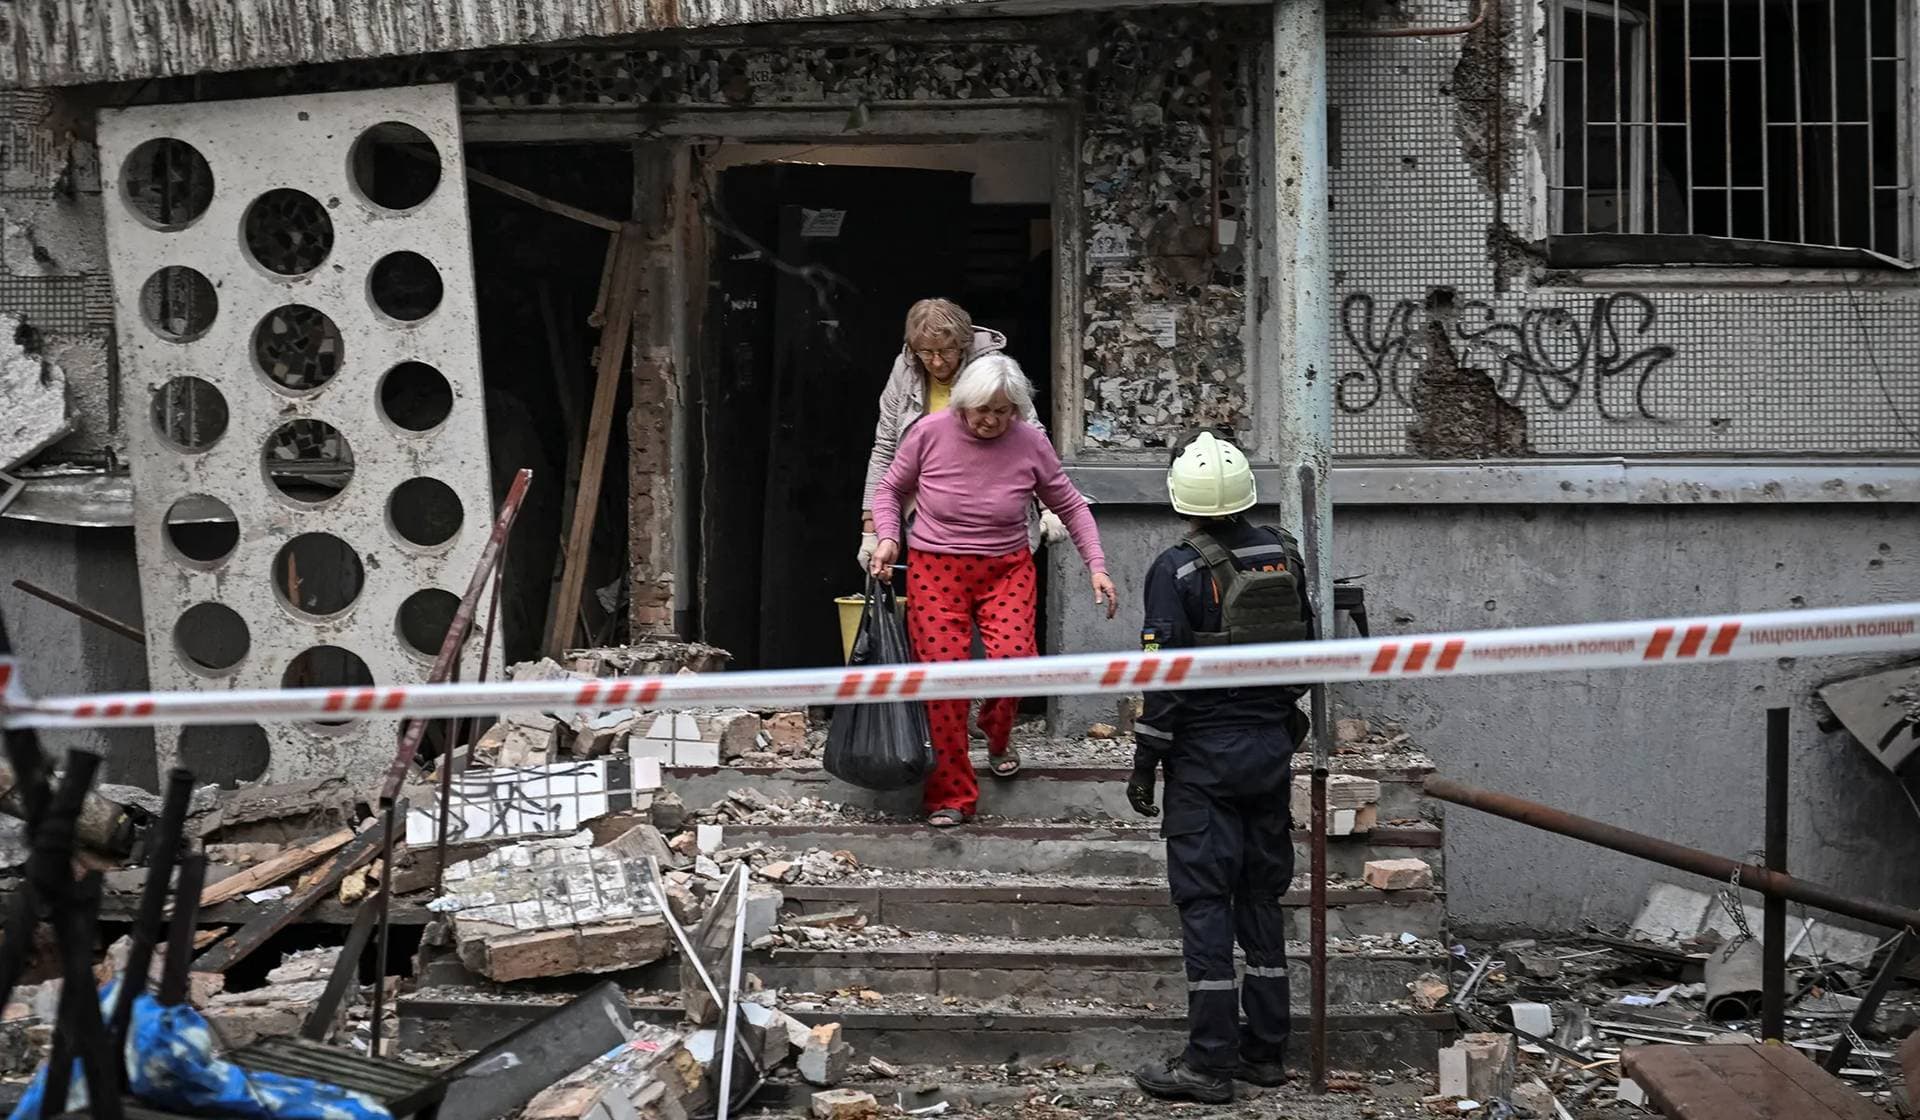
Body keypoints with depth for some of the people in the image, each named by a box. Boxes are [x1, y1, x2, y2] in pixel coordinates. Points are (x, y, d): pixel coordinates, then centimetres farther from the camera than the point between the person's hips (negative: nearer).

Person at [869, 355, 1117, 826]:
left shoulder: (1030, 443, -6)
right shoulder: (930, 433, -9)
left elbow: (1070, 506, 7)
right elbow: (890, 490, 7)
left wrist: (1097, 566, -1)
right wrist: (887, 538, -10)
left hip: (1007, 569, 1)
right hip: (936, 569, 0)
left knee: (1012, 658, -20)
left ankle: (997, 738, 15)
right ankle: (951, 796, 4)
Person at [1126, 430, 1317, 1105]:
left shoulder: (1176, 572, -13)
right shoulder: (1283, 556, 3)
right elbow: (1304, 649, 13)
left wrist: (1145, 763, -6)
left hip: (1204, 754, -5)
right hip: (1272, 746, 6)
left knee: (1204, 902, -3)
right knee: (1261, 896, 13)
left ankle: (1210, 1063, -4)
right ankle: (1265, 1051, 17)